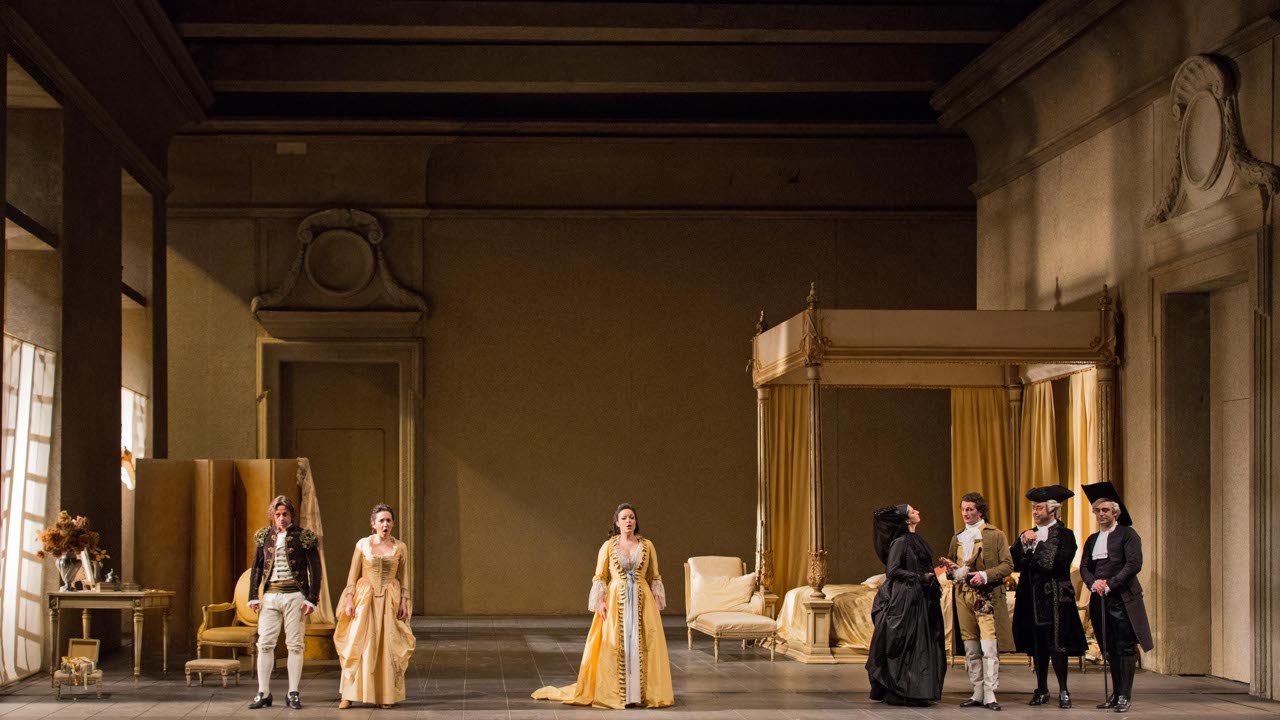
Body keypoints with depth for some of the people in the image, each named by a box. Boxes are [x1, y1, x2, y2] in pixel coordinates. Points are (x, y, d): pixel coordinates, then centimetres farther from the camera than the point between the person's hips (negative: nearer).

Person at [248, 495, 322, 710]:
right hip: (270, 596, 3)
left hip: (295, 595, -3)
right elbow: (256, 568, 14)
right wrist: (253, 597, 6)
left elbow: (314, 570, 0)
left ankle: (293, 694, 5)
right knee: (264, 643, -1)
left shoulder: (304, 537, 0)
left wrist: (312, 599, -7)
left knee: (295, 644, 0)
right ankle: (263, 693, 4)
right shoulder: (264, 537, 9)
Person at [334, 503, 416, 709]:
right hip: (365, 599, -1)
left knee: (388, 646, -1)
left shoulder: (400, 548, 4)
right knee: (357, 645, -6)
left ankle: (387, 695, 6)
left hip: (390, 601, 1)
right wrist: (349, 600, -5)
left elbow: (404, 578, 8)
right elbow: (353, 575, 3)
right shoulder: (362, 544, 1)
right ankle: (348, 695, -2)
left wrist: (404, 601, -2)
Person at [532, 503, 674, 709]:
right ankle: (613, 693, 2)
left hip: (642, 602, 1)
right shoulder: (608, 546, 2)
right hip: (615, 602, -1)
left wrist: (657, 601, 1)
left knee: (644, 646, -2)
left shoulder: (647, 545, 6)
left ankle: (646, 691, 5)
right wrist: (599, 601, -10)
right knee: (613, 647, -4)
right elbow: (599, 577, 1)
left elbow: (654, 577, 10)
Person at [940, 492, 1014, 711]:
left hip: (987, 596, -5)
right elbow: (951, 566, 24)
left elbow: (1007, 565, -3)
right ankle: (978, 694, 11)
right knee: (971, 650, 5)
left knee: (989, 647, -12)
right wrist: (951, 569, 0)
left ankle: (990, 695, -11)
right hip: (963, 595, 5)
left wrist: (985, 575, -17)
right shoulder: (957, 537, 17)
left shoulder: (995, 535, 2)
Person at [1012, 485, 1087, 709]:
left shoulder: (1065, 535, -1)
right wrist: (1023, 543, -10)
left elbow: (1058, 564, -16)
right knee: (1037, 645, 6)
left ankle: (1063, 690, -1)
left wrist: (1032, 551, -6)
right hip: (1032, 598, 5)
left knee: (1057, 644, -7)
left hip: (1055, 597, -5)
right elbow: (1016, 564, 5)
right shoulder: (1027, 535, 16)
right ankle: (1042, 690, 14)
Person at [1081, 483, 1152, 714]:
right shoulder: (1092, 540, 19)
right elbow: (1084, 567, 13)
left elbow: (1134, 564, -11)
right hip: (1100, 600, 6)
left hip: (1122, 599, -6)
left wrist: (1110, 584, -14)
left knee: (1125, 649, -6)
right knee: (1110, 650, 8)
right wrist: (1093, 583, -8)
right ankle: (1116, 693, 14)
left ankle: (1125, 696, -5)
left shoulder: (1127, 534, 0)